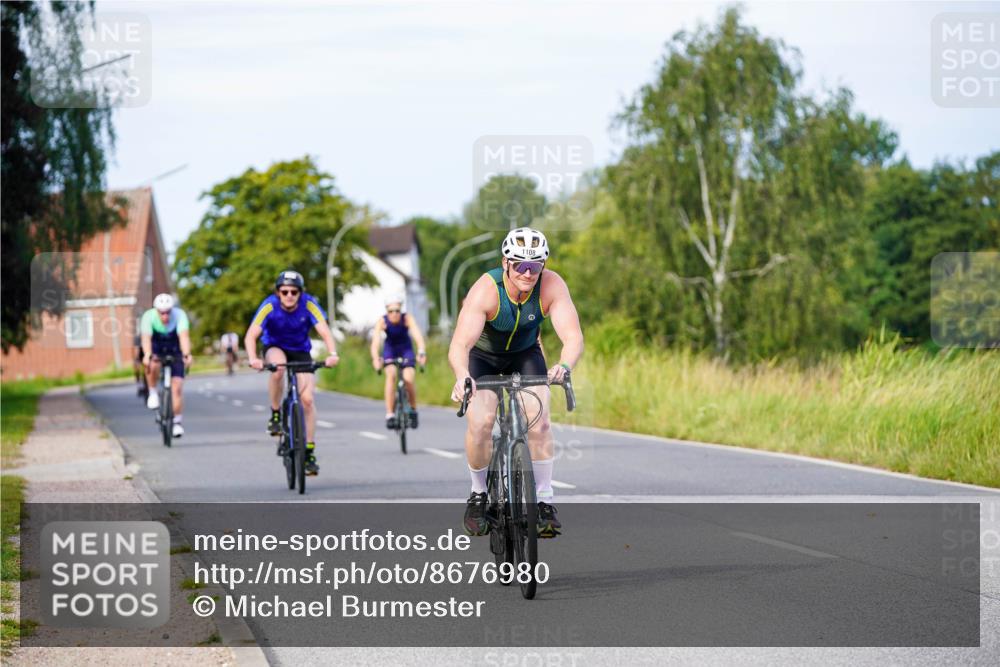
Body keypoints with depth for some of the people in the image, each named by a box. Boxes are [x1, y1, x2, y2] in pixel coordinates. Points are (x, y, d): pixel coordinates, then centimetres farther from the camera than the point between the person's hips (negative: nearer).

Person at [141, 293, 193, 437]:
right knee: (153, 365, -36)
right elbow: (146, 338, -39)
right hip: (156, 350, 0)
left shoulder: (180, 315, -27)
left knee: (177, 387, -10)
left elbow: (184, 336, -40)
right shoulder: (149, 316, -26)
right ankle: (153, 393, -11)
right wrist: (147, 355, -57)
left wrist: (187, 355, -57)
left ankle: (178, 422, 3)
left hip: (174, 352, 0)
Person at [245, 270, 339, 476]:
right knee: (277, 367, -37)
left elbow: (324, 331, -33)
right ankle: (275, 413, -15)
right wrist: (253, 359, -51)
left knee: (308, 399, -11)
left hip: (300, 351, 1)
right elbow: (251, 335, -33)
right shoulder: (270, 305, -26)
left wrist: (332, 354, -52)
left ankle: (309, 452, 0)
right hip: (275, 347, -1)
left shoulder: (308, 304, -24)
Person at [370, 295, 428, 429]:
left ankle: (413, 410, 8)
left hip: (406, 349, 0)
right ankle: (390, 415, -22)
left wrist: (421, 353, -59)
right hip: (390, 349, 0)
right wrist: (376, 359, -56)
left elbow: (417, 335, -40)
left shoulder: (407, 318, -27)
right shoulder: (382, 321, -25)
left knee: (408, 379, -19)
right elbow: (376, 340, -38)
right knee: (391, 374, -26)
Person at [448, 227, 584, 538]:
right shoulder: (486, 290, -35)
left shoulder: (552, 286, -29)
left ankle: (544, 501, -6)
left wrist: (564, 366, -59)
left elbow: (573, 337, -37)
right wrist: (462, 377, -66)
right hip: (482, 356, -2)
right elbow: (459, 344, -45)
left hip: (525, 353, 2)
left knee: (538, 419, -18)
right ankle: (479, 493, 7)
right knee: (480, 423, -18)